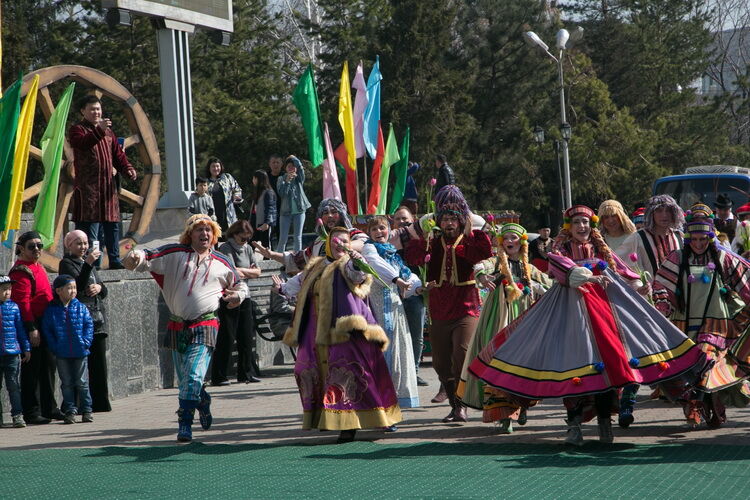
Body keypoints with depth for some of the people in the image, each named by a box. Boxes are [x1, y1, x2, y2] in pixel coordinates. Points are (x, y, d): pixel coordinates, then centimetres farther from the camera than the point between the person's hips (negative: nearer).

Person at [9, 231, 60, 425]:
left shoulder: (39, 267, 16)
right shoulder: (21, 271, -14)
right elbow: (23, 302, -20)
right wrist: (31, 329, -23)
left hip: (45, 325, 10)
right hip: (32, 325, -10)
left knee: (48, 365, 14)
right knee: (32, 369, -4)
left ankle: (49, 407, 22)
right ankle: (32, 412, 0)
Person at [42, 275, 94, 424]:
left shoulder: (81, 308, 0)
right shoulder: (51, 310, -2)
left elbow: (89, 325, 1)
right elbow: (47, 330, 0)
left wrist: (85, 342, -11)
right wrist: (54, 346, -9)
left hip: (80, 352, 0)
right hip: (62, 354, 0)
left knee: (82, 383, 6)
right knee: (67, 384, 7)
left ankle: (86, 410, 14)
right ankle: (70, 411, 13)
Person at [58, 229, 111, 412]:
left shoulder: (88, 262, 20)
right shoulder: (67, 264, -2)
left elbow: (104, 292, 22)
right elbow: (78, 284, -19)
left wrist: (99, 287, -1)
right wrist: (88, 264, -27)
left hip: (97, 320, 7)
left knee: (99, 364, 7)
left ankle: (100, 402, 12)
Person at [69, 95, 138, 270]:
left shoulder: (108, 132, 21)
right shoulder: (77, 130, 0)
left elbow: (118, 154, 19)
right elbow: (82, 143, -23)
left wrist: (128, 169, 1)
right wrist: (99, 131, -37)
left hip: (109, 185, 7)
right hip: (88, 186, -7)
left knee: (112, 224, 8)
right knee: (89, 224, -10)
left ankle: (115, 260, 13)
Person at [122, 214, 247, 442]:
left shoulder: (221, 263, 11)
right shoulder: (175, 254, 6)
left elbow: (239, 283, 27)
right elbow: (151, 258, -5)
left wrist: (238, 296, 5)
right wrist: (136, 257, -28)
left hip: (204, 327, -2)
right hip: (177, 327, 2)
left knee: (194, 377, -17)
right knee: (184, 380, 12)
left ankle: (185, 424, -16)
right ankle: (203, 403, 40)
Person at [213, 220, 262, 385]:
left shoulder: (248, 249, 14)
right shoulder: (226, 248, -8)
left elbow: (257, 272, 9)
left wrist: (242, 271, -7)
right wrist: (249, 271, -3)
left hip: (245, 296, 7)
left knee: (247, 336, 7)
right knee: (227, 336, -6)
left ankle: (247, 372, 15)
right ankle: (219, 376, -3)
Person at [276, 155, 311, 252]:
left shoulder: (299, 178, 7)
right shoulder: (281, 179, 3)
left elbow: (300, 167, -12)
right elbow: (281, 193, -13)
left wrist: (293, 158, -5)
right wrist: (287, 181, -24)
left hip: (299, 211, 1)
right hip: (286, 211, -1)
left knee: (298, 237, 2)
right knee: (283, 238, -3)